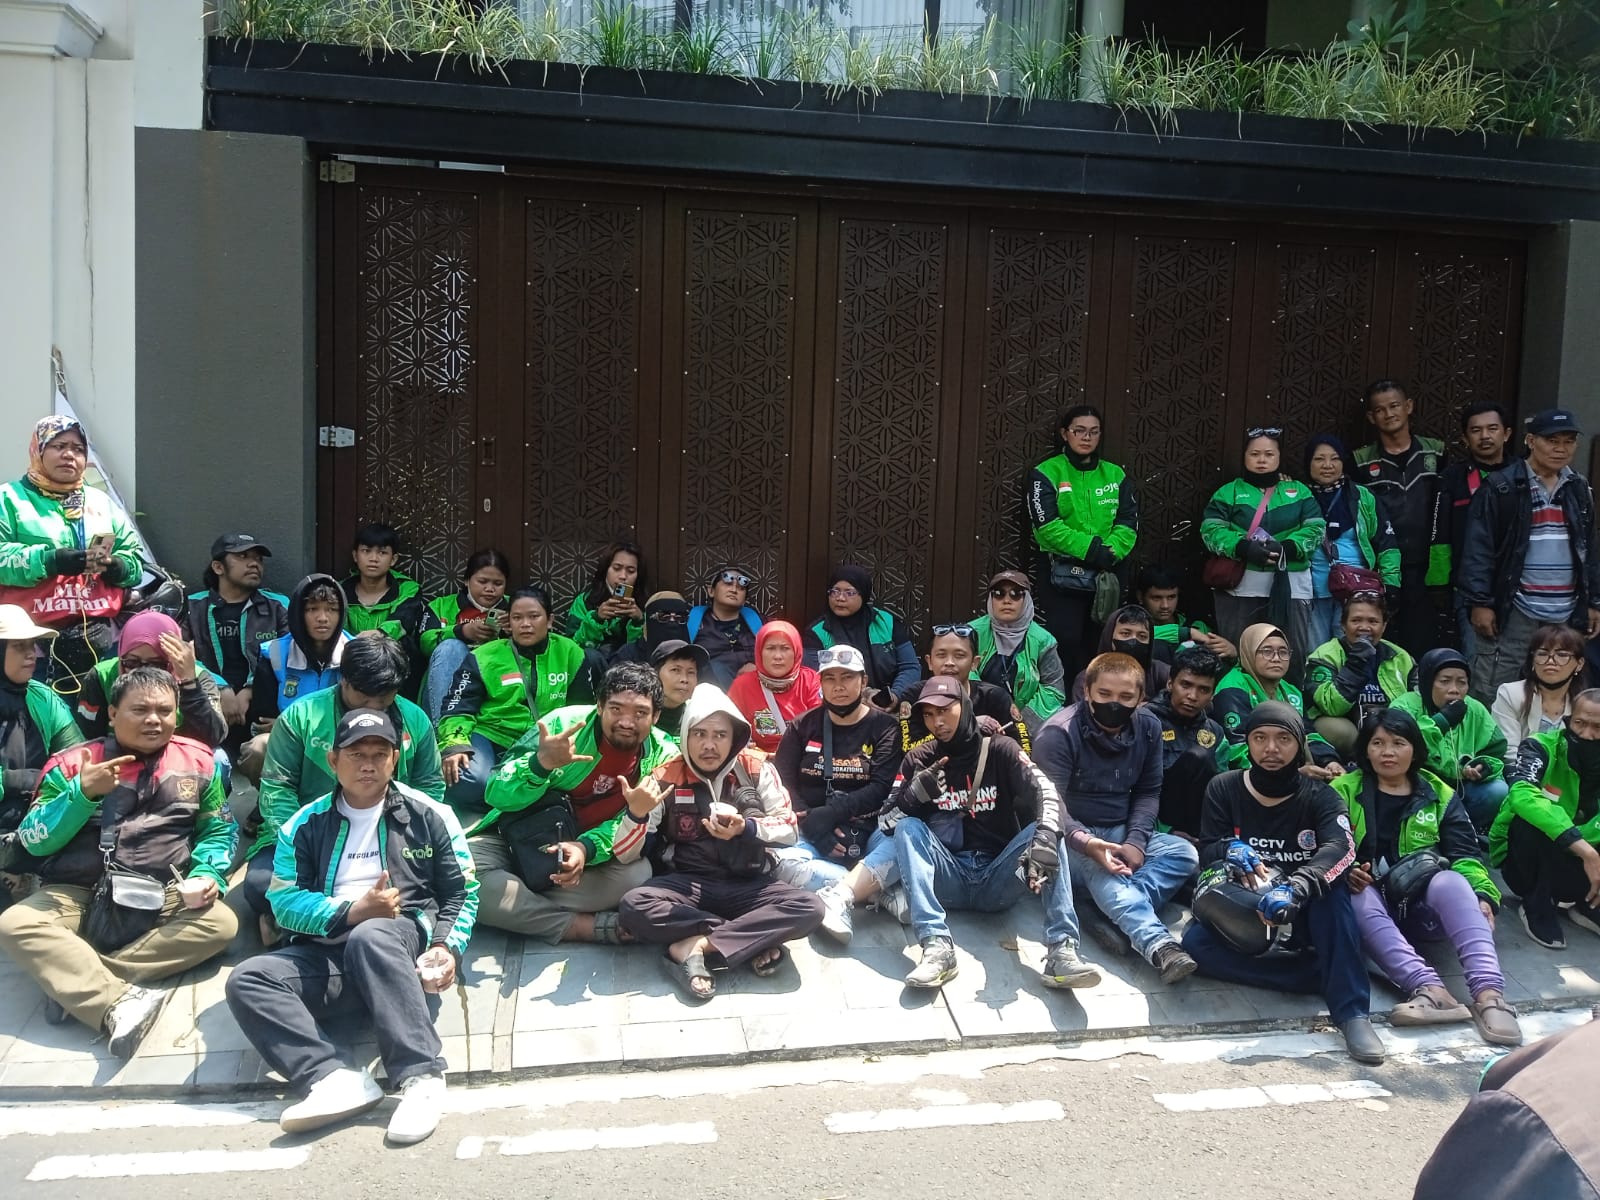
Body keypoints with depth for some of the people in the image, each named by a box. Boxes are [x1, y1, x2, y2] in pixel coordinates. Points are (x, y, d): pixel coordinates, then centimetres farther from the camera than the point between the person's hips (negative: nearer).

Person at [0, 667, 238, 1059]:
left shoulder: (198, 761, 7)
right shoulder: (73, 763, 5)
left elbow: (219, 831, 12)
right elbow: (33, 841, 1)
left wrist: (207, 875, -9)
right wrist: (82, 793, -15)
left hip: (162, 899, 1)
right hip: (76, 896, 0)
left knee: (221, 923, -27)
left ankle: (78, 985, -26)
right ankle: (118, 1003, -42)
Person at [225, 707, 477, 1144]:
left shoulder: (429, 815, 9)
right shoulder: (305, 825, 14)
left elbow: (463, 891, 8)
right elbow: (284, 900, 3)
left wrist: (448, 946, -11)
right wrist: (352, 912, -13)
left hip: (405, 938, -3)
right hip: (325, 952, 3)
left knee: (369, 939, -37)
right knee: (246, 980, -22)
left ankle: (421, 1076, -40)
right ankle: (332, 1077, -39)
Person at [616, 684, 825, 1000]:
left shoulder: (756, 770, -2)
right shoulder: (665, 778, -4)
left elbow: (790, 829, -2)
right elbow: (624, 855, -4)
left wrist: (747, 828, -22)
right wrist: (636, 813, -25)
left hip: (748, 885, 0)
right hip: (687, 885, 0)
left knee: (809, 907, -28)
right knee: (632, 908, -31)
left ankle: (694, 947, -27)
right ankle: (755, 939, -22)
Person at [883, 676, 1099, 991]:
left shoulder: (999, 749, 0)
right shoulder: (919, 760, 5)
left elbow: (1045, 792, -15)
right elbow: (887, 821, -3)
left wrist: (1044, 839, -36)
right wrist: (916, 794, -24)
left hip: (997, 881, -1)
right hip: (948, 880, 1)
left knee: (1046, 833, -23)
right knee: (907, 828, -21)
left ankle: (1061, 950, -37)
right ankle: (937, 945, -35)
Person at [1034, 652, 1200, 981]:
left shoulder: (1148, 727, 3)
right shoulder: (1059, 733, -15)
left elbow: (1148, 792, 7)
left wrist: (1135, 841, -11)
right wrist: (1086, 843, -37)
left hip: (1120, 833, 6)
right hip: (1072, 838, -6)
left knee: (1184, 853, -16)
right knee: (1100, 869, -37)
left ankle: (1112, 914, -32)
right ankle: (1159, 946, -53)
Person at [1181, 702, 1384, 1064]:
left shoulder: (1319, 796, -4)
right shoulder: (1224, 789, 2)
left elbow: (1341, 848, -25)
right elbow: (1207, 851, -6)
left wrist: (1294, 890, -44)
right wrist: (1231, 851, -31)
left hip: (1305, 921, -1)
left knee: (1330, 888, -32)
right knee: (1195, 941, -29)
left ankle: (1352, 1011, -35)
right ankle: (1332, 980, -27)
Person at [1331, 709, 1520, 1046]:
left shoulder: (1440, 796, 11)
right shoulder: (1343, 791, 4)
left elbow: (1465, 854, 2)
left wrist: (1482, 895, -18)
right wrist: (1343, 872, -28)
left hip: (1422, 906, 1)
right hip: (1371, 903, -1)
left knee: (1451, 880, -31)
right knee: (1358, 896, -35)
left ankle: (1488, 991, -47)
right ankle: (1429, 987, -52)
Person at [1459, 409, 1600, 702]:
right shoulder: (1501, 487, -5)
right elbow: (1478, 548, -9)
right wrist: (1480, 602, -14)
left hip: (1566, 614, 5)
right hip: (1514, 610, -5)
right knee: (1492, 695, -5)